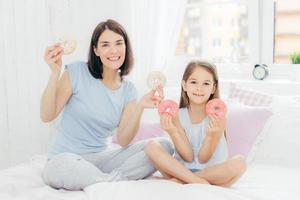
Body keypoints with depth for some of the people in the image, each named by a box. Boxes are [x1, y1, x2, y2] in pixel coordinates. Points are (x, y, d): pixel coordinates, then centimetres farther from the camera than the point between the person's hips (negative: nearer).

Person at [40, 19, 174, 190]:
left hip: (103, 156, 4)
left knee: (164, 145, -12)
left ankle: (109, 180, -20)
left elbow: (123, 140, -4)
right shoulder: (77, 72, -7)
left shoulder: (128, 90, 4)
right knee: (60, 167, -40)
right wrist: (55, 73, -22)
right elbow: (47, 116, -11)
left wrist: (140, 107, -19)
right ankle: (118, 181, -17)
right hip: (67, 157, -3)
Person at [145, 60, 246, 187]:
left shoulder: (218, 117, -11)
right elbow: (188, 157, -9)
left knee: (239, 163, -30)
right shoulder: (177, 115, -6)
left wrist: (211, 135, -29)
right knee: (151, 147, -19)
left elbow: (203, 158, -10)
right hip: (182, 168, 1)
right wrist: (173, 132, -24)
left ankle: (180, 180, -19)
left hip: (211, 171, -1)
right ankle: (198, 181, -22)